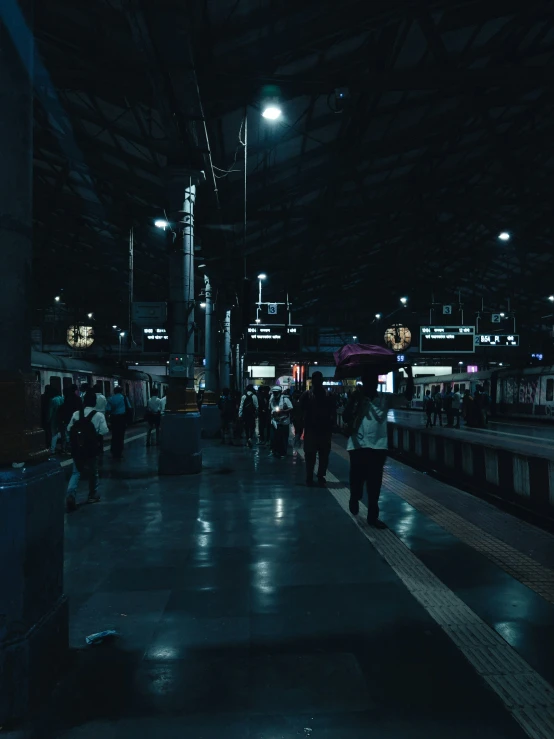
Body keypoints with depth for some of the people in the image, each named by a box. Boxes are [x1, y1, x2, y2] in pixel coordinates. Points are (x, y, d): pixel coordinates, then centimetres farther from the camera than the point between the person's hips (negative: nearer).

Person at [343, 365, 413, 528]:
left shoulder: (385, 398, 5)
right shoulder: (357, 399, 0)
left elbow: (408, 396, -3)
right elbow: (346, 418, -11)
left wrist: (410, 375, -14)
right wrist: (354, 401, -26)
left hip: (379, 446, 2)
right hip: (359, 446, -2)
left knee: (375, 483, 5)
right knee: (357, 479, 6)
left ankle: (373, 516, 15)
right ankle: (354, 499, 38)